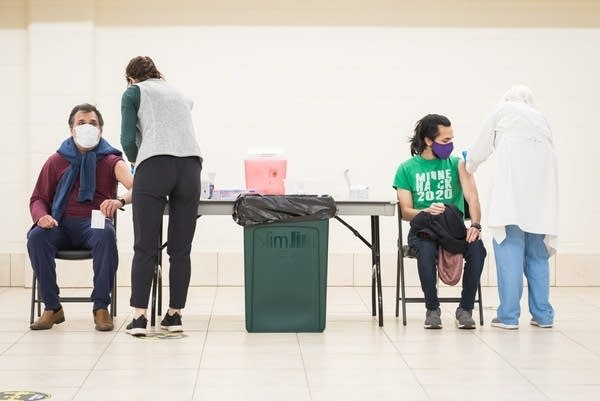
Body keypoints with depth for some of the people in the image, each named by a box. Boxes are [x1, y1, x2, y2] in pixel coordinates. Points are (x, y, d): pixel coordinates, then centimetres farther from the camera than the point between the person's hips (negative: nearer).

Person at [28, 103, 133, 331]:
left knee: (107, 235, -37)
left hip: (94, 226, -2)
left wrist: (121, 201, -39)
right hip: (62, 226, 2)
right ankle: (52, 308, -21)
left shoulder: (110, 161, 4)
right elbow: (38, 198, 14)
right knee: (37, 236, -30)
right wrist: (42, 216, -12)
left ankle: (101, 307, -28)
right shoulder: (56, 162, 10)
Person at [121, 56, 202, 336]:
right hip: (190, 167, 4)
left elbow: (128, 139, 4)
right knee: (181, 248, 8)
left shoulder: (133, 93, 13)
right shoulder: (178, 94, 30)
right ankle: (174, 315, 11)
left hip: (154, 168, -4)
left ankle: (139, 317, -3)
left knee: (145, 247, -1)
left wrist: (136, 161, 25)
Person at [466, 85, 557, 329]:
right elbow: (546, 149, 21)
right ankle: (543, 315, 9)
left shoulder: (502, 110, 18)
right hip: (542, 181, 4)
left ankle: (509, 315, -9)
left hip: (512, 181, -4)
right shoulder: (540, 118, 29)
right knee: (537, 250, 9)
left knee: (509, 246, -6)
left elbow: (480, 150, 22)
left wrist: (468, 169, 41)